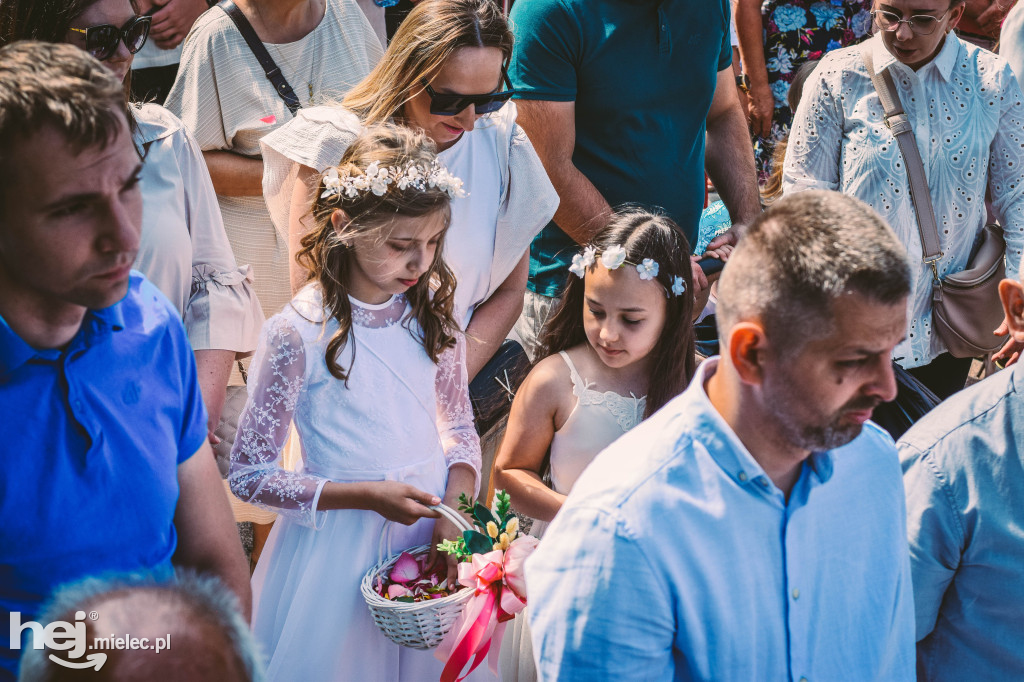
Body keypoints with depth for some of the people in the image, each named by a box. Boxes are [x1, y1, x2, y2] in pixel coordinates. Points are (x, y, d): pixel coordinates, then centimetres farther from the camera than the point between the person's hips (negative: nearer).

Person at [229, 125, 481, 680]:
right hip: (339, 538, -4)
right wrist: (367, 496, -20)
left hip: (432, 514, 5)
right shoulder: (299, 334, -20)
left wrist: (457, 506, -10)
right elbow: (248, 475, -14)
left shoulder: (432, 308, -5)